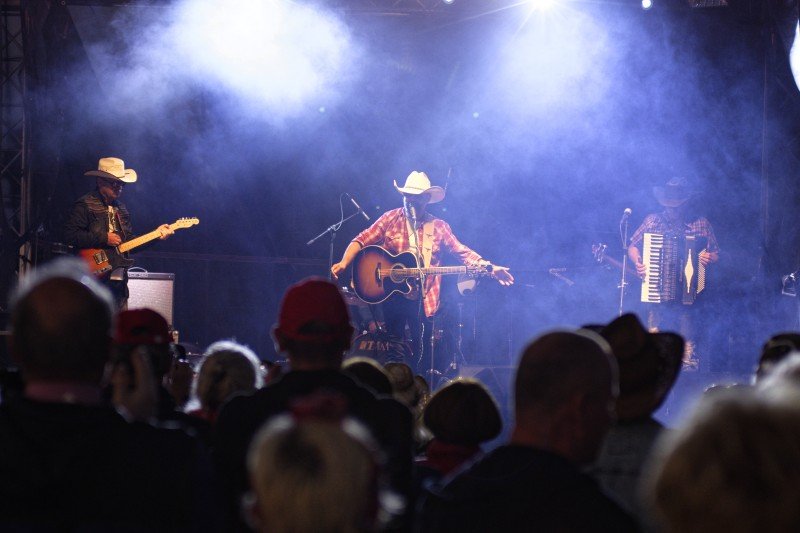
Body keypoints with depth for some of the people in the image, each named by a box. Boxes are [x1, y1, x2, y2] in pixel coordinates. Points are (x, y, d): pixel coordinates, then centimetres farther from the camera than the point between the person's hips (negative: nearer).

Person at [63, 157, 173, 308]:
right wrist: (103, 238, -15)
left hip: (119, 282, 8)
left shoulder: (121, 208, 22)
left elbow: (130, 242, 24)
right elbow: (69, 235, -15)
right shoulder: (85, 205, -4)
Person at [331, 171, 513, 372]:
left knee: (423, 352, 2)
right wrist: (344, 263, -22)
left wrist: (489, 268, -12)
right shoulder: (390, 219, 1)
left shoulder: (439, 227, 5)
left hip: (423, 300, 1)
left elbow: (462, 251, 1)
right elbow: (362, 240, -5)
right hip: (391, 295, -1)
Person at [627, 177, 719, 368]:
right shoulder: (652, 221, 10)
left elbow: (716, 255, 13)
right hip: (657, 294, 1)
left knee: (688, 346, -6)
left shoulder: (701, 224, 8)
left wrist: (708, 258, -10)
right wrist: (638, 262, -6)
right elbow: (632, 247, 14)